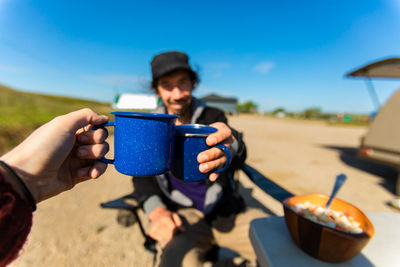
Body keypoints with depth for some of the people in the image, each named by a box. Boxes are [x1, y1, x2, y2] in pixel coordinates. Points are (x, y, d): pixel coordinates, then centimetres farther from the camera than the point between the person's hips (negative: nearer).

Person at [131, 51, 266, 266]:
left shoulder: (213, 117, 2)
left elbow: (239, 154, -17)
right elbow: (142, 176, 6)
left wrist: (231, 145, -42)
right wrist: (156, 211, -14)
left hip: (225, 210, 2)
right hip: (181, 214, 0)